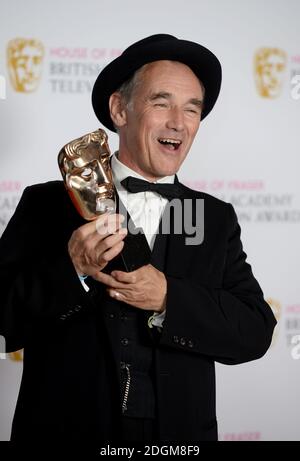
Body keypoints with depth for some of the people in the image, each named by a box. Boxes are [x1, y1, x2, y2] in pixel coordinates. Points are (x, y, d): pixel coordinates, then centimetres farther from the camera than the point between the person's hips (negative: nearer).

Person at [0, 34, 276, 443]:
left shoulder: (217, 219, 3)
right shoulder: (48, 204, -5)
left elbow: (256, 332, -6)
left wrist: (168, 299, -19)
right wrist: (71, 271, -25)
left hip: (179, 434, 2)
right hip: (65, 427, -2)